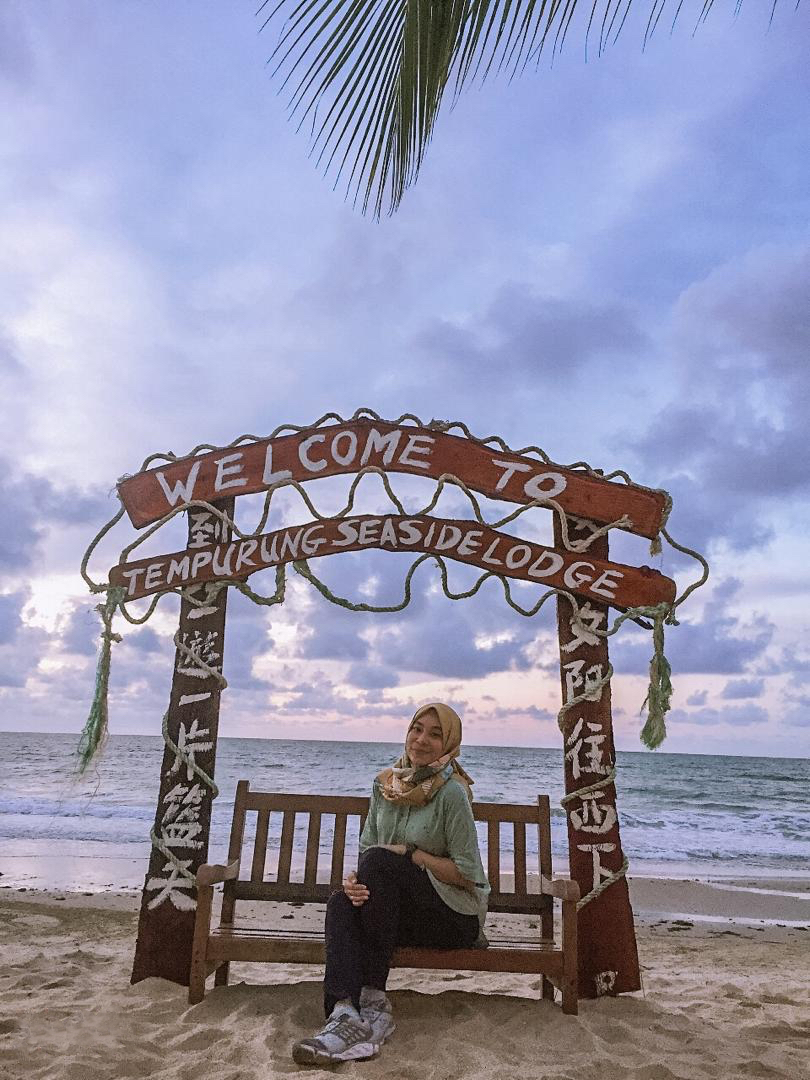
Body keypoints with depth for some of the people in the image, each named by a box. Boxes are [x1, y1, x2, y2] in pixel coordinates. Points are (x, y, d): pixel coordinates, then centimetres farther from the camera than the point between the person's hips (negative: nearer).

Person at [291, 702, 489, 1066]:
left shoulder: (452, 792, -14)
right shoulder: (384, 783, 5)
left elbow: (467, 873, -14)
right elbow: (365, 848, 6)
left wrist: (410, 852, -17)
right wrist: (356, 880, -16)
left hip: (455, 916, -5)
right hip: (402, 912, 5)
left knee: (380, 861, -28)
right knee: (341, 903, -25)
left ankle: (373, 998, -20)